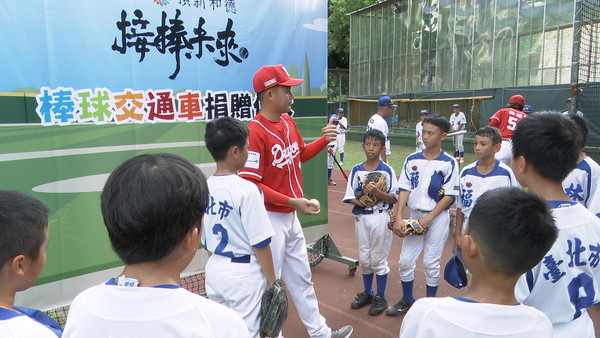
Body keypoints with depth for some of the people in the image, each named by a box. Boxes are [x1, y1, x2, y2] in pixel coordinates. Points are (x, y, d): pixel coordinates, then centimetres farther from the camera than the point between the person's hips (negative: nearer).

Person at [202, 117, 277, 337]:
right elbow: (260, 243, -16)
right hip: (244, 273, -6)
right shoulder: (246, 189, -20)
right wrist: (271, 280, -5)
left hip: (214, 270, 7)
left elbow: (204, 238, 9)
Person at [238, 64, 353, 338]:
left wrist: (324, 140, 3)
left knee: (301, 278, 22)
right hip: (270, 218, -9)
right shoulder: (255, 131, -22)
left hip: (291, 216, 9)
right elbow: (250, 184, -24)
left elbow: (301, 154, 20)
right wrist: (292, 201, -27)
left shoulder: (287, 121, 4)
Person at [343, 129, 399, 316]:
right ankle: (367, 293, 33)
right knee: (364, 258, 15)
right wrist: (362, 202, -17)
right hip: (361, 217, 4)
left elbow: (394, 198, -9)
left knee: (378, 258, 5)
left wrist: (377, 193, -25)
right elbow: (350, 197, 2)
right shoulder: (356, 170, 3)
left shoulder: (387, 170, -7)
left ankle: (381, 297, 21)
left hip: (380, 218, -4)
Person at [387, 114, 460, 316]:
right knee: (405, 261, 8)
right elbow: (404, 190, -2)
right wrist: (398, 218, -12)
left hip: (438, 217, -4)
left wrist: (427, 219, -16)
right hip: (414, 216, 4)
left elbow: (449, 196, -11)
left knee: (431, 264, 5)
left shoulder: (449, 163, -9)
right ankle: (407, 301, 29)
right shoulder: (412, 160, 1)